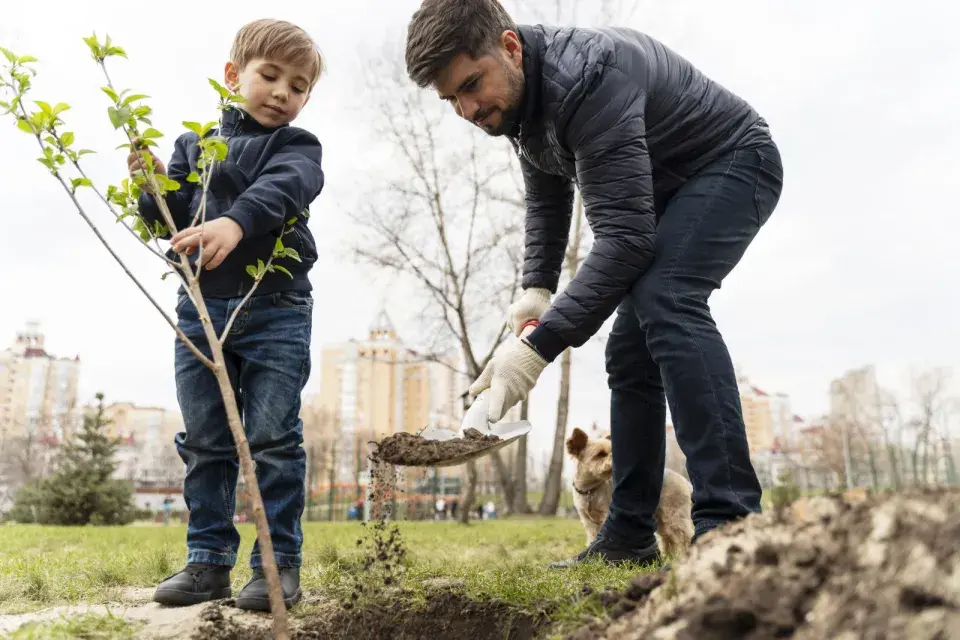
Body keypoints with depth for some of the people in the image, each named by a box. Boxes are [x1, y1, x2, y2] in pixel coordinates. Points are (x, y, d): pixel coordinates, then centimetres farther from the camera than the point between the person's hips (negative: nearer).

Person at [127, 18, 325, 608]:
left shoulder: (297, 147, 4)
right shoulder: (195, 143, 15)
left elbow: (279, 190, -19)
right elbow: (173, 220, 13)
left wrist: (235, 223, -38)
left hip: (277, 309, -4)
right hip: (202, 305, 4)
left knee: (274, 439, -3)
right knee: (204, 441, 8)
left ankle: (280, 565, 8)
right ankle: (208, 561, 20)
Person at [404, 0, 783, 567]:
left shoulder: (587, 77, -34)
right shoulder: (521, 96, -4)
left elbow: (625, 237, -40)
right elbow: (548, 202, 11)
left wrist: (538, 347, -43)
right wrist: (537, 290, -2)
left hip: (734, 163, -8)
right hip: (667, 192, 9)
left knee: (666, 300, -34)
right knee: (629, 350, 1)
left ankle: (731, 524, -34)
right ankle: (629, 536, 8)